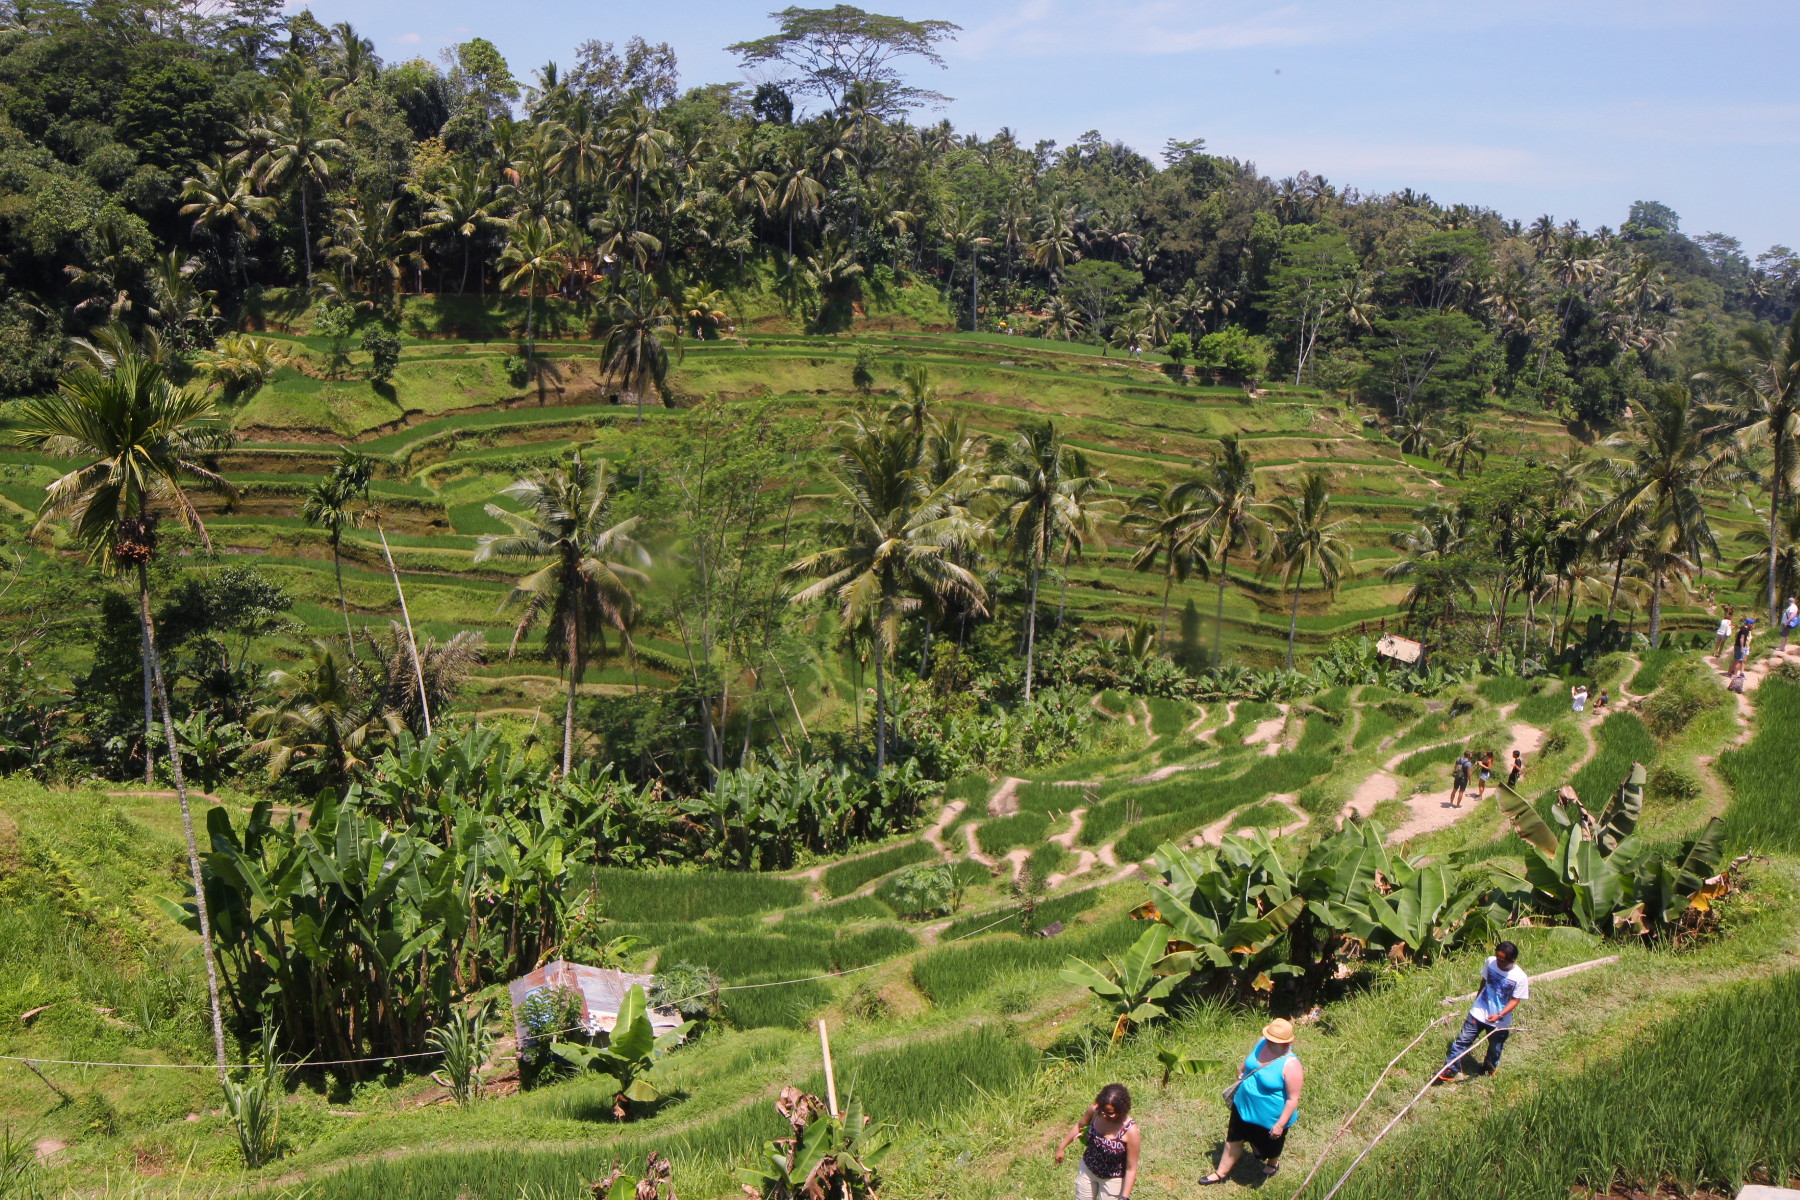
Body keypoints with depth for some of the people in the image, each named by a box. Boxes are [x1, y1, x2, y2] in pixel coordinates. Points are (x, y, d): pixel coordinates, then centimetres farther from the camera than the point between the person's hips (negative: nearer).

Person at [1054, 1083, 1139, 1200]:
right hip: (1088, 1169, 4)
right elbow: (1079, 1126, 3)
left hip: (1112, 1179, -4)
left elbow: (1131, 1168, -23)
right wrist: (1061, 1146, 10)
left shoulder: (1130, 1131, -32)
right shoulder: (1095, 1110, -21)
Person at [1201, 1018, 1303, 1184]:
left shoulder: (1290, 1065, -35)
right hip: (1243, 1106, 5)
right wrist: (1240, 1076, 20)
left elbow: (1293, 1099, -28)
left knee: (1270, 1145, 24)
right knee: (1234, 1138, 20)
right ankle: (1221, 1173, 38)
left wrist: (1281, 1124, -25)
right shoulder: (1261, 1043, -15)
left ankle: (1273, 1164, 58)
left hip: (1270, 1117, -5)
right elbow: (1247, 1062, 8)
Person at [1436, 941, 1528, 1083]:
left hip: (1500, 1021, -2)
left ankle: (1489, 1069, 48)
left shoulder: (1520, 978, -21)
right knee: (1463, 1040, 0)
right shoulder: (1491, 962, -11)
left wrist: (1499, 1015, -28)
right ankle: (1449, 1071, 7)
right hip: (1479, 1012, 2)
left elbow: (1515, 1000, -15)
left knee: (1495, 1048, 19)